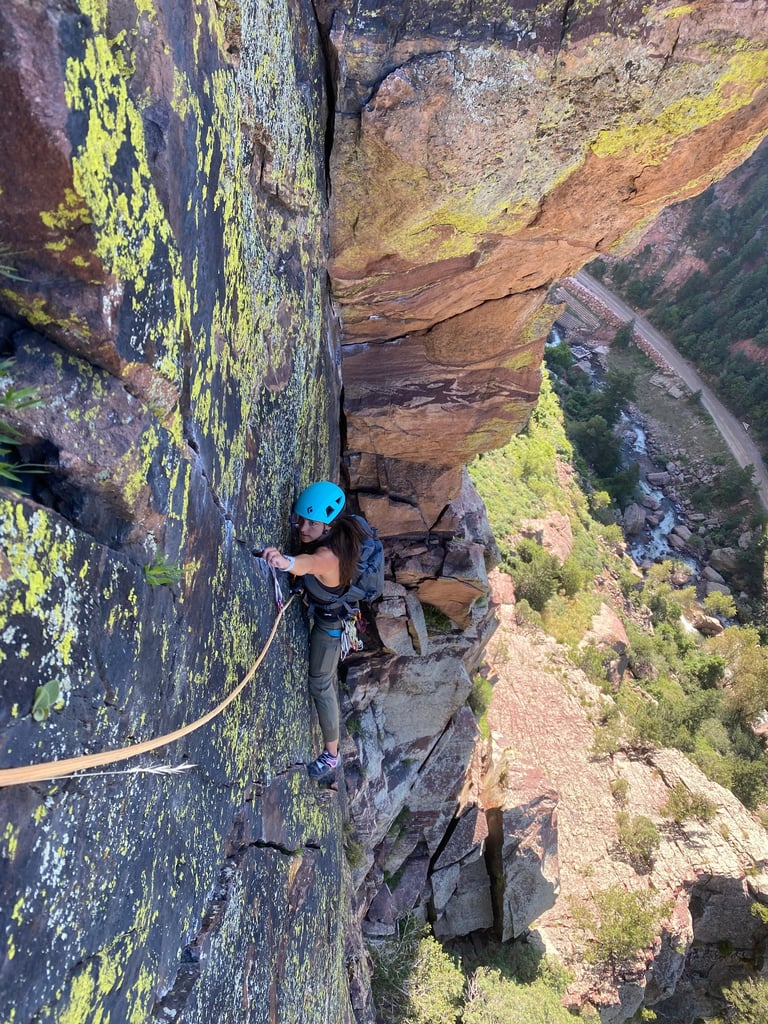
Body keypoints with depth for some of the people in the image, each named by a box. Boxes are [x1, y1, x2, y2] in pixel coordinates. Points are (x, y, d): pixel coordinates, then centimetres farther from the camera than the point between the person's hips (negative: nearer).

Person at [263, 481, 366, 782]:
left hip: (329, 621, -8)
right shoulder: (338, 535, -19)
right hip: (320, 611, 8)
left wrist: (287, 561, -87)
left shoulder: (328, 555, -42)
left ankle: (331, 754, 24)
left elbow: (309, 562, -69)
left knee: (320, 685, 7)